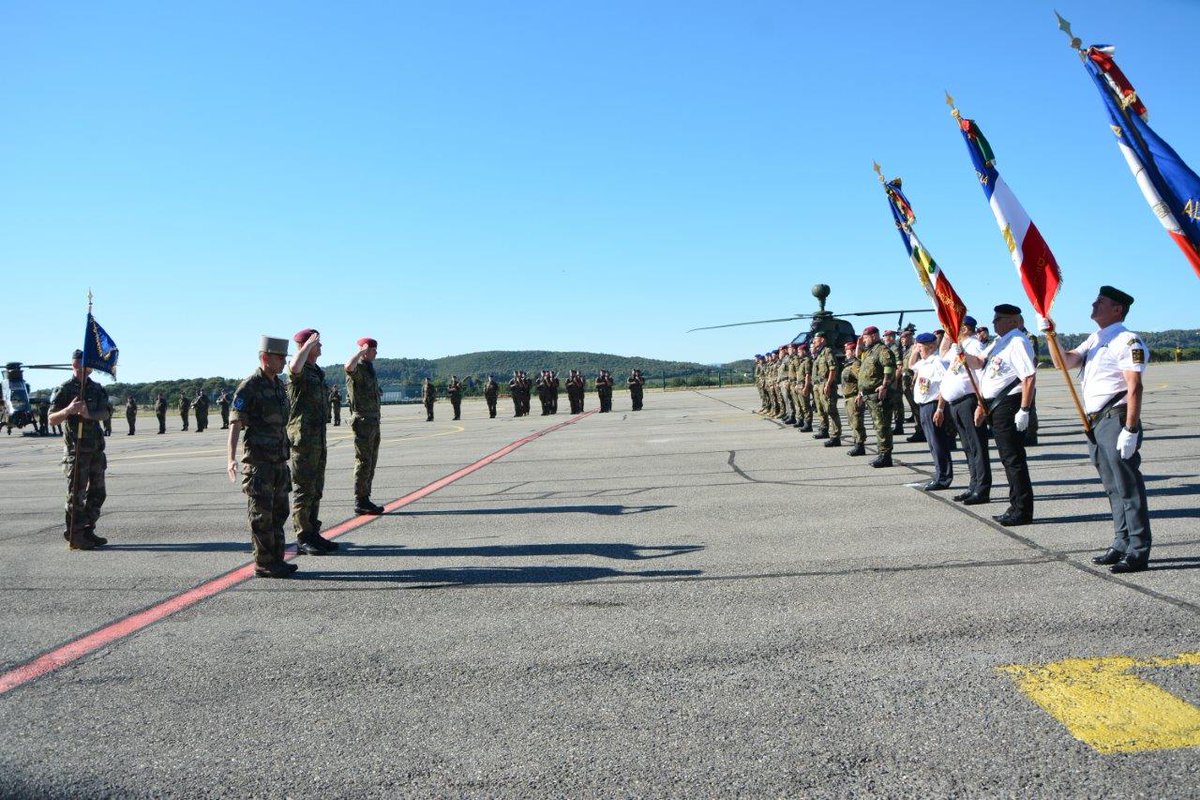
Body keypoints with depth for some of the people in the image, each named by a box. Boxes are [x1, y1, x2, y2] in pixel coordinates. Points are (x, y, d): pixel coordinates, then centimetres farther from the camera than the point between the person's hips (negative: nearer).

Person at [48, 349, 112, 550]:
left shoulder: (97, 389, 12)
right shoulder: (64, 390, -4)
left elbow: (106, 413, -2)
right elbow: (52, 419, -9)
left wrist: (89, 414, -22)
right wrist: (69, 409, -28)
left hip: (96, 448, 6)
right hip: (76, 449, -6)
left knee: (97, 493, 10)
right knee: (77, 494, -4)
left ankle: (88, 532, 20)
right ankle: (74, 537, 2)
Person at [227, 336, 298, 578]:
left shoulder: (279, 386, 13)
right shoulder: (248, 387, -11)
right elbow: (235, 423, -16)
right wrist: (231, 459, -25)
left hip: (279, 460, 8)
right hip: (257, 461, -8)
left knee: (278, 512, 11)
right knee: (261, 514, -2)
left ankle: (277, 560, 19)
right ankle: (263, 564, 4)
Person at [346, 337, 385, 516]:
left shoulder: (369, 369, 19)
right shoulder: (357, 369, -11)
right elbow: (348, 366, -39)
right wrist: (361, 352, -22)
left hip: (374, 422, 10)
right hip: (363, 421, -10)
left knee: (371, 462, 12)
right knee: (363, 462, -7)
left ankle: (365, 499, 19)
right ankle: (360, 502, -3)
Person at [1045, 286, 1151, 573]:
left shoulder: (1127, 341, -11)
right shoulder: (1095, 339, 17)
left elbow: (1135, 388, -17)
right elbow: (1064, 362, 15)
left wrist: (1130, 430, -22)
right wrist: (1051, 335, 2)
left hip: (1116, 420, -9)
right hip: (1094, 421, 9)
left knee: (1128, 486, -5)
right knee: (1113, 487, 14)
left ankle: (1138, 551, 0)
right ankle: (1122, 544, 22)